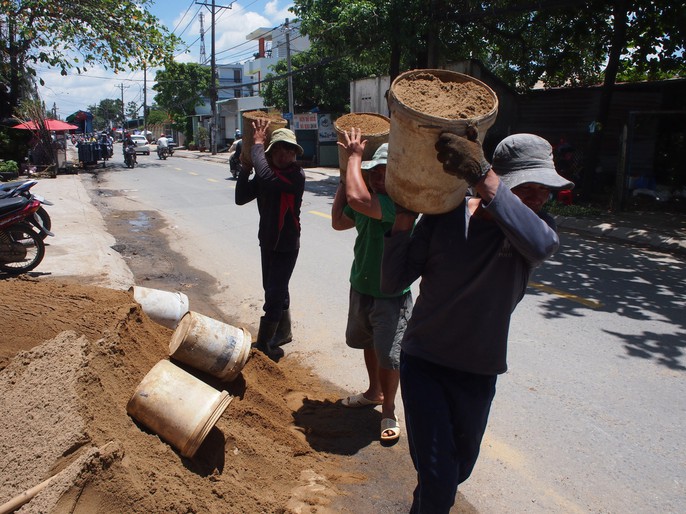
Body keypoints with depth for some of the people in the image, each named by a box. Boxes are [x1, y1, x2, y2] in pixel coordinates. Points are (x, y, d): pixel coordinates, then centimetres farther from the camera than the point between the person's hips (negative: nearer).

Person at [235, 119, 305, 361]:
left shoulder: (296, 175, -20)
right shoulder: (265, 174, 1)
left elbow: (267, 178, -38)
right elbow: (241, 198, -5)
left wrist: (257, 144, -26)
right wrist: (245, 168, -14)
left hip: (286, 245, -8)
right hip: (268, 242, 8)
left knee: (274, 295, -4)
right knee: (277, 290, 20)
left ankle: (263, 345, 7)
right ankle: (283, 333, 39)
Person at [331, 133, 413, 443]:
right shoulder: (370, 199, 0)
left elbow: (357, 199, -41)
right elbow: (338, 222, 11)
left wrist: (354, 156, -26)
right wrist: (345, 176, 5)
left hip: (391, 294, -8)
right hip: (361, 287, 8)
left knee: (388, 356, 1)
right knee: (368, 344, 24)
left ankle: (388, 411, 24)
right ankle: (375, 392, 46)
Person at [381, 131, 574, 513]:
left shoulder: (534, 225, -10)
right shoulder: (444, 216, -13)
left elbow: (541, 246, -37)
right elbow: (392, 282, -13)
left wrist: (482, 176, -46)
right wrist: (405, 216, -24)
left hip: (478, 372, 3)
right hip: (424, 363, -3)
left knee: (460, 468, 23)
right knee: (438, 481, -7)